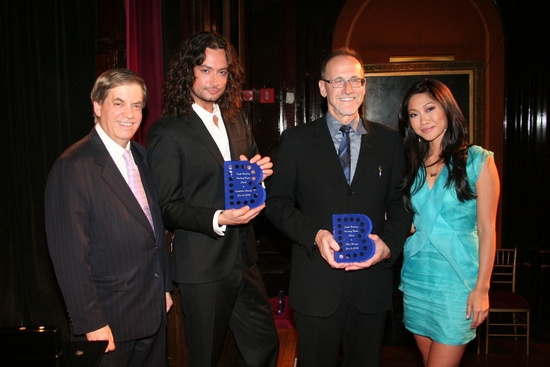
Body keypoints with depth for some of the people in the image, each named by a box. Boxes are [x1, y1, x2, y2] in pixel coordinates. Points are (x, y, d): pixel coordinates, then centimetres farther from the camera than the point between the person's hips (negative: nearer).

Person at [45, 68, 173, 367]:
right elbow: (69, 255, -18)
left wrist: (165, 286, 13)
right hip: (109, 319, -7)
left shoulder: (141, 157, 7)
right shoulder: (73, 167, -17)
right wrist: (91, 323, -16)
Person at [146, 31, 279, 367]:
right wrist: (217, 220, -26)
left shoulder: (236, 120, 9)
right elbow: (166, 207, -12)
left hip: (244, 261, 6)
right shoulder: (168, 132, -11)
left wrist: (259, 171, -5)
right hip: (202, 267, -6)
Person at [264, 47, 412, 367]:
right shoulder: (296, 140, 1)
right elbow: (277, 202, -1)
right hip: (316, 284, -1)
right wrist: (315, 234, -16)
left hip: (372, 282, 2)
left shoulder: (390, 141, 6)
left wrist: (388, 244, -12)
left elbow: (401, 205, 6)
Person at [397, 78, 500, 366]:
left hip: (457, 278, -4)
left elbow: (487, 229, -7)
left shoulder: (478, 160, -6)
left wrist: (482, 288, -9)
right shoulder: (412, 164, 7)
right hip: (416, 275, 4)